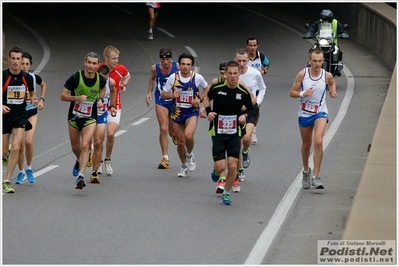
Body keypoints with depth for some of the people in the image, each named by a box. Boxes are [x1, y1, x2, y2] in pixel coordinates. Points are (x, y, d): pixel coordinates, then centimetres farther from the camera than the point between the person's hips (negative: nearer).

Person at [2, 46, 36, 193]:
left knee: (16, 148, -14)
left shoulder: (27, 78, -1)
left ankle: (6, 181, -7)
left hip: (20, 116, 1)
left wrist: (33, 100, -5)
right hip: (4, 116, -1)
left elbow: (31, 93, 17)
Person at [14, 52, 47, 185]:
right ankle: (21, 172, 18)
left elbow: (43, 85, 19)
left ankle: (29, 168, 6)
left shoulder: (34, 77, -4)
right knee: (19, 145, -1)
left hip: (31, 112, 1)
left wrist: (42, 99, 9)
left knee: (29, 141, -16)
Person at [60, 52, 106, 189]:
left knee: (85, 145, -17)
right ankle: (79, 161, 49)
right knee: (75, 147, 15)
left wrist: (100, 99, -2)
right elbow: (63, 96, -11)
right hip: (74, 116, 1)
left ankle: (81, 176, -20)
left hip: (90, 118, -1)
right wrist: (77, 98, -27)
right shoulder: (75, 77, -16)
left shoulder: (101, 79, -8)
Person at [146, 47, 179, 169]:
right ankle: (165, 159, -7)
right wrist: (149, 92, 8)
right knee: (163, 129, -13)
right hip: (161, 101, 0)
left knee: (173, 132, 7)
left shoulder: (177, 67, -15)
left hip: (175, 101, 0)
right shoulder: (155, 68, -8)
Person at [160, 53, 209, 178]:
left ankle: (190, 155, 3)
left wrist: (199, 100, -5)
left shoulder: (197, 77, -8)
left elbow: (207, 89, 11)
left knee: (188, 136, -28)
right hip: (177, 112, 2)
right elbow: (163, 94, 1)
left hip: (192, 112, -2)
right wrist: (172, 95, -20)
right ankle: (184, 166, 33)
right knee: (180, 142, 9)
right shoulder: (173, 77, -7)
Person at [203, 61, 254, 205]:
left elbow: (250, 109, 11)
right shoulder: (217, 88, -8)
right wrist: (208, 111, -4)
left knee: (233, 166, -8)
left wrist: (245, 115, -10)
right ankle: (215, 170, 33)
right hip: (218, 132, -1)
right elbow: (207, 98, 13)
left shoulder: (243, 92, -6)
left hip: (234, 133, 1)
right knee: (220, 167, -7)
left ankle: (226, 193, 15)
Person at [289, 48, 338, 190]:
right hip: (304, 113, 1)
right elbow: (292, 93, -4)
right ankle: (306, 171, 41)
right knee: (306, 145, 15)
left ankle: (316, 177, -18)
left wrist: (333, 91, -2)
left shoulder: (327, 75, -7)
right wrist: (303, 94, -24)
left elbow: (332, 83, 18)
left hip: (320, 113, -1)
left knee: (318, 142, -22)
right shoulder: (302, 74, -10)